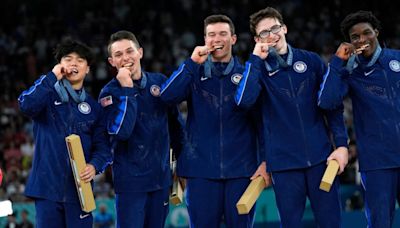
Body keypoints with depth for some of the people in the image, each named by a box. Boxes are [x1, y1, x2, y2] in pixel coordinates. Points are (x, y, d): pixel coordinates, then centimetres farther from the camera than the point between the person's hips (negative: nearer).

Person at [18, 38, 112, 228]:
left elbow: (102, 146, 8)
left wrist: (95, 166, -13)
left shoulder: (93, 107, 13)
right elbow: (27, 106, -18)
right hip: (47, 185, -2)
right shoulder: (47, 93, 6)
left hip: (79, 188, 2)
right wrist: (52, 77, -13)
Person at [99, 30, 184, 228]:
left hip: (161, 176, 4)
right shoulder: (110, 93, -7)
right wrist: (127, 90, -20)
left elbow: (174, 122, 17)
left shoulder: (160, 82, 4)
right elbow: (121, 131, -23)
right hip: (130, 180, -4)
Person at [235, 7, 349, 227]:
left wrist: (341, 144, 0)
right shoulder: (257, 68, 3)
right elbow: (243, 100, -16)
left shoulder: (311, 60, 6)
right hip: (283, 160, -1)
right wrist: (256, 59, -12)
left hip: (320, 156, 1)